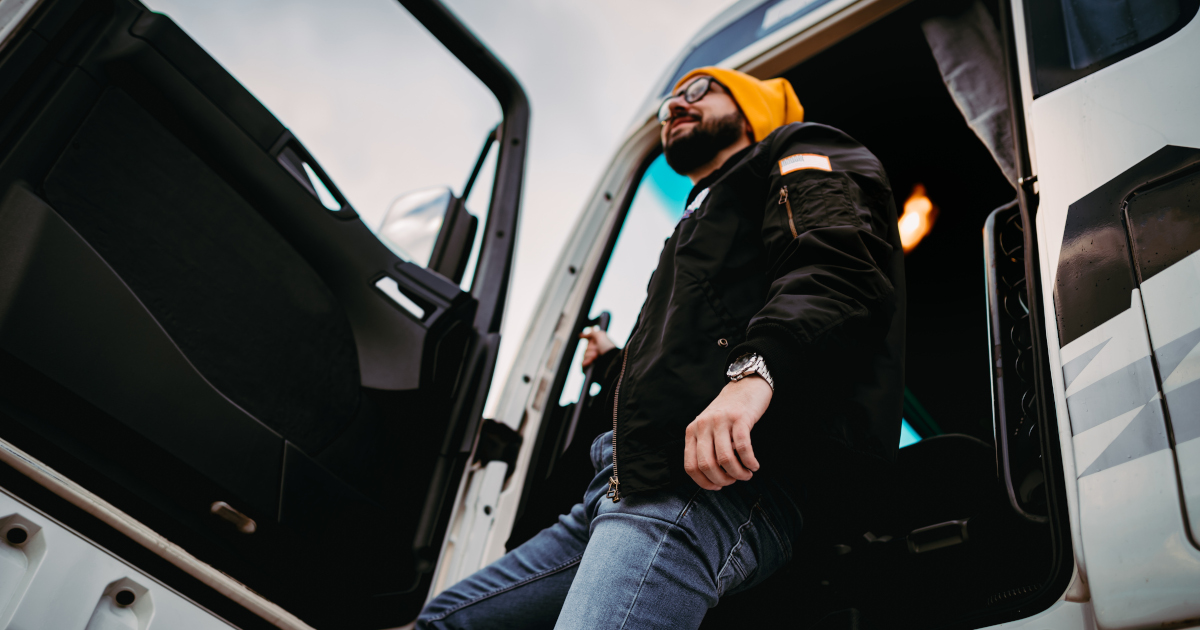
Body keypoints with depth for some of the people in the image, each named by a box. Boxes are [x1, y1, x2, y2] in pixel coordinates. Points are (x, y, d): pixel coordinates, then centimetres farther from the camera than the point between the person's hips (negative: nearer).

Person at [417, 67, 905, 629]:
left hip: (718, 482, -10)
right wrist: (615, 365, 50)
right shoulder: (709, 215, 40)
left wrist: (756, 369, -28)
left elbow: (843, 265, -12)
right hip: (641, 484, 10)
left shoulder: (798, 157, 14)